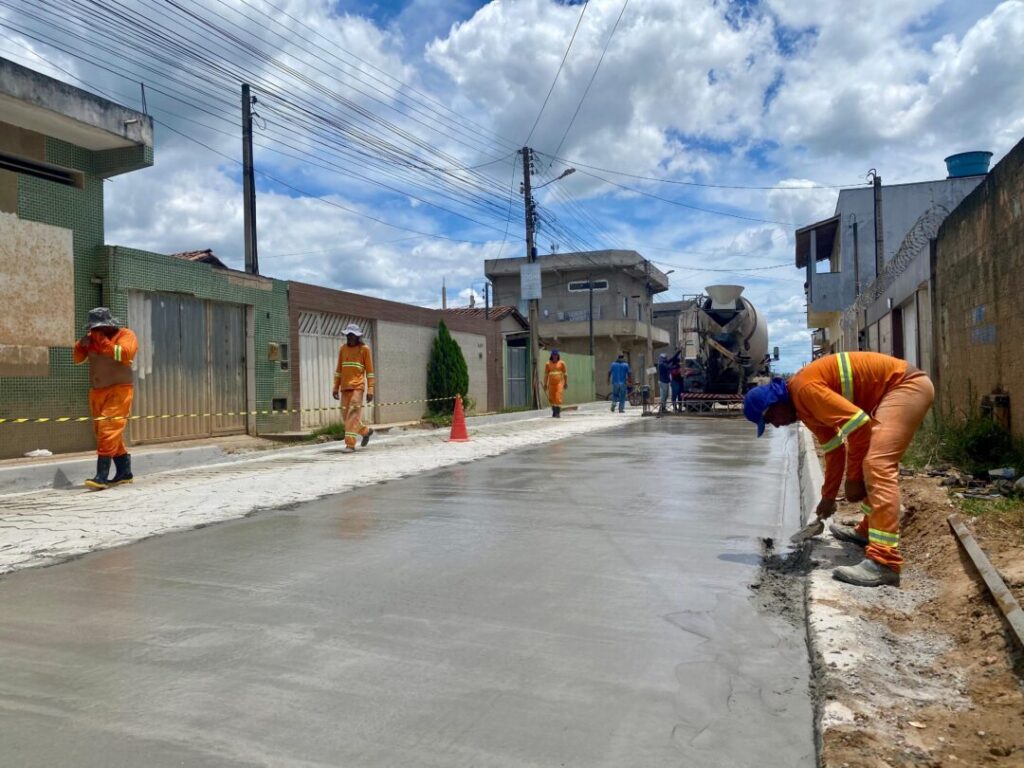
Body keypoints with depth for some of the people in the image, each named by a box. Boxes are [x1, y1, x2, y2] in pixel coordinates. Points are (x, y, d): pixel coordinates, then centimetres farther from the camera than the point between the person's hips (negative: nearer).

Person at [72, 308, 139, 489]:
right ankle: (125, 472, 20)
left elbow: (124, 354, -21)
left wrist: (102, 341, -23)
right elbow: (77, 358, 9)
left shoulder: (125, 335, -4)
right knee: (109, 433, 10)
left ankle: (102, 476, -16)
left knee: (109, 430, -15)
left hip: (119, 390, -7)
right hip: (97, 391, 7)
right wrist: (83, 343, -10)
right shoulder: (93, 338, 13)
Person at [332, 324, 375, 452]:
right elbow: (339, 369, 16)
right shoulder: (343, 348, 12)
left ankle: (350, 444, -14)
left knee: (353, 413, -13)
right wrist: (336, 387, 11)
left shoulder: (364, 349, 1)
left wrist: (370, 390, -8)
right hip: (345, 387, 5)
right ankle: (366, 431, 29)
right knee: (346, 415, 6)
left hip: (358, 386, -5)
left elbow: (369, 370, -1)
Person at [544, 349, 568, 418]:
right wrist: (545, 384, 1)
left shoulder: (561, 363, -1)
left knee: (558, 397, -14)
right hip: (551, 383, 2)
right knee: (551, 398, 6)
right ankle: (554, 411, 26)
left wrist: (566, 383, 1)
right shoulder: (548, 364, 1)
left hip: (559, 382, -2)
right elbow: (546, 374, 4)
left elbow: (565, 373, 4)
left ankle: (558, 413, -12)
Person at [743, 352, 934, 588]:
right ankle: (868, 530, 38)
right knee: (874, 463, 23)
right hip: (900, 388, 11)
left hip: (908, 385, -11)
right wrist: (828, 497, 27)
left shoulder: (804, 389, -20)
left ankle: (884, 563, -27)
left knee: (878, 465, -21)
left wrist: (854, 478, -15)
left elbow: (858, 424, -25)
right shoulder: (805, 405, 12)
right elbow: (833, 448, 21)